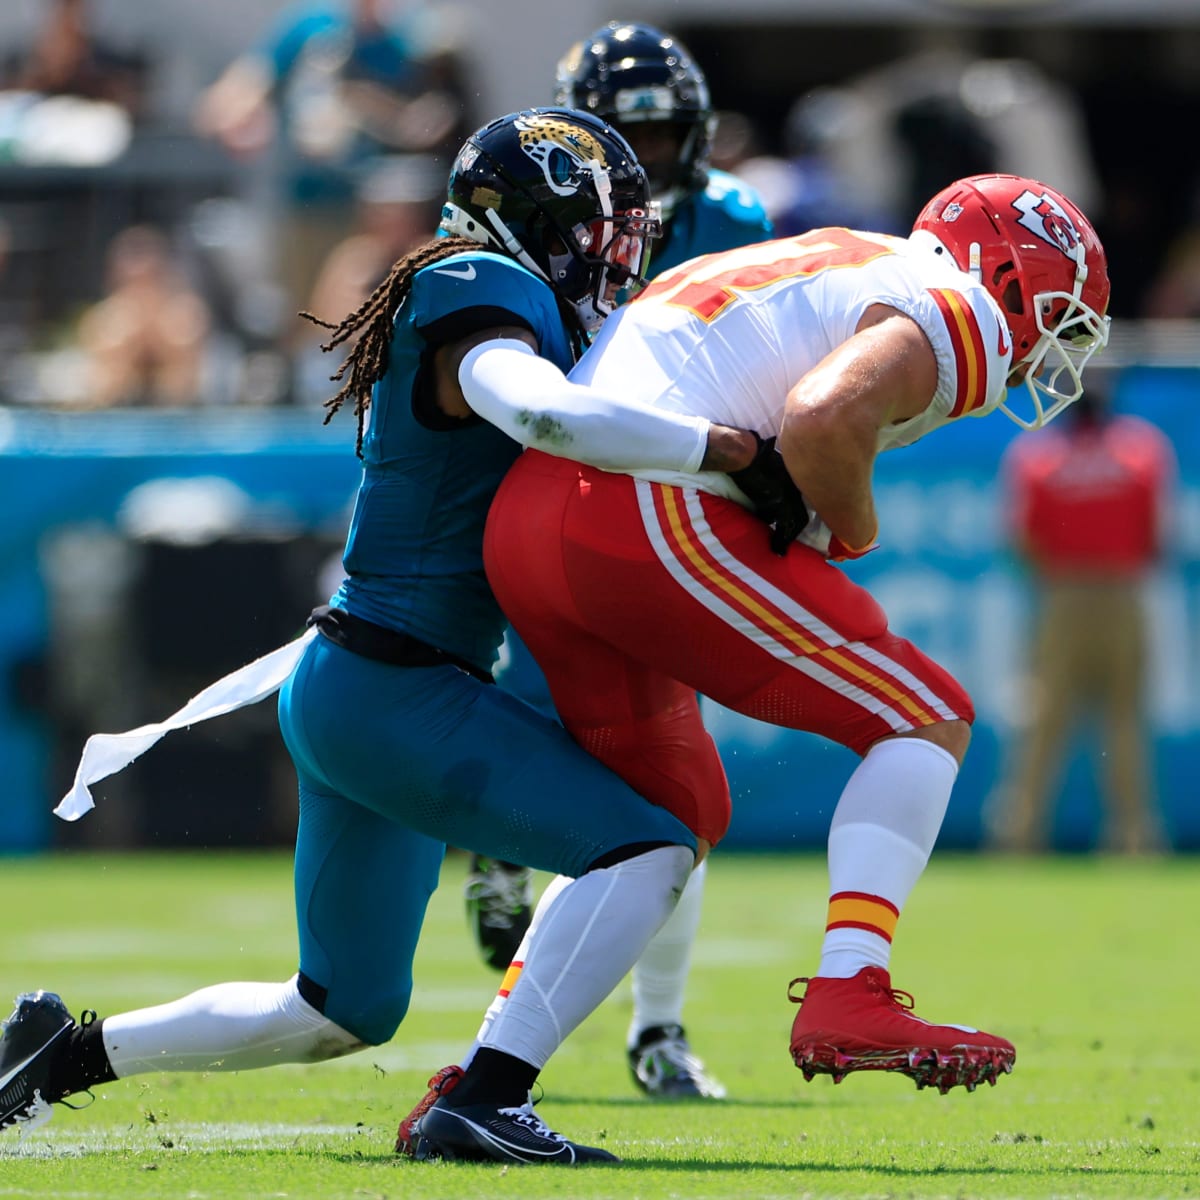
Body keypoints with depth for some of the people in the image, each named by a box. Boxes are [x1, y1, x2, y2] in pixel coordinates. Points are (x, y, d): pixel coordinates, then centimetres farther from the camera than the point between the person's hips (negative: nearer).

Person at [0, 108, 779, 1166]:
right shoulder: (482, 312, -13)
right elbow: (549, 417, -34)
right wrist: (734, 449, -30)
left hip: (342, 686, 10)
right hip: (396, 693, -10)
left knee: (345, 1013, 20)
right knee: (647, 846, -19)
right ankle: (487, 1101, -24)